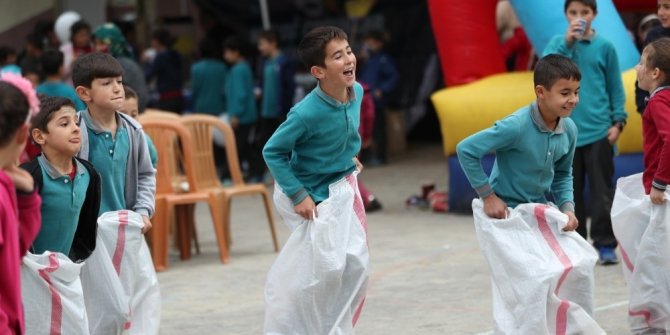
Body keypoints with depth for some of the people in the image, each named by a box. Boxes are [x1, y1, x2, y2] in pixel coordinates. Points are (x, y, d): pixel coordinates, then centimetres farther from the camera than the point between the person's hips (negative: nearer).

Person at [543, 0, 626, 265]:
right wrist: (567, 42, -15)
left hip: (599, 131, -1)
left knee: (602, 191, 0)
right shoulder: (558, 43, 5)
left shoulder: (604, 47, 1)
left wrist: (618, 121, -3)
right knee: (571, 192, 7)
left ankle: (605, 244, 5)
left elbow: (616, 88, 4)